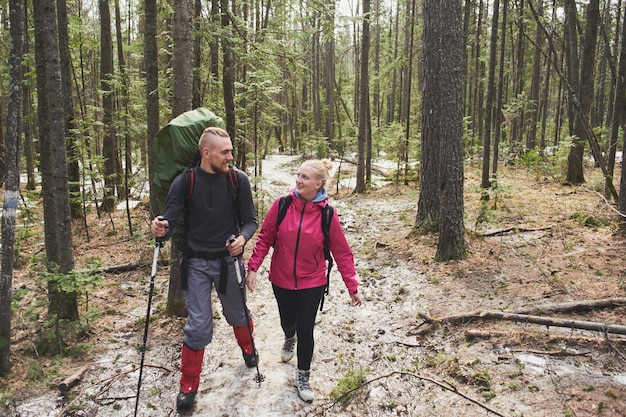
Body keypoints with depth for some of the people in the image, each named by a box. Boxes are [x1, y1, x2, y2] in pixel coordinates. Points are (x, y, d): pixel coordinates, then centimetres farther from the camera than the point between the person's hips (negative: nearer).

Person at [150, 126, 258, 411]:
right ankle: (188, 386, 20)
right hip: (196, 263, -1)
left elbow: (250, 220, -5)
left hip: (228, 261, 1)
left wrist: (242, 237, -26)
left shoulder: (238, 180, -9)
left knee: (237, 314, 19)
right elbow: (169, 221, -10)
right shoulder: (184, 181, -10)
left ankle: (248, 349, 53)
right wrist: (160, 228, -34)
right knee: (198, 326, -2)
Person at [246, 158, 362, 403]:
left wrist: (352, 286, -7)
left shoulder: (327, 214, -14)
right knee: (287, 322, 22)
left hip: (312, 283, -2)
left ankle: (303, 377, 27)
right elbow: (265, 238, -5)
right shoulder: (282, 205, -13)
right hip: (281, 280, 2)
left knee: (306, 329, 3)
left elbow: (342, 252, -9)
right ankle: (289, 339, 60)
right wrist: (253, 267, -12)